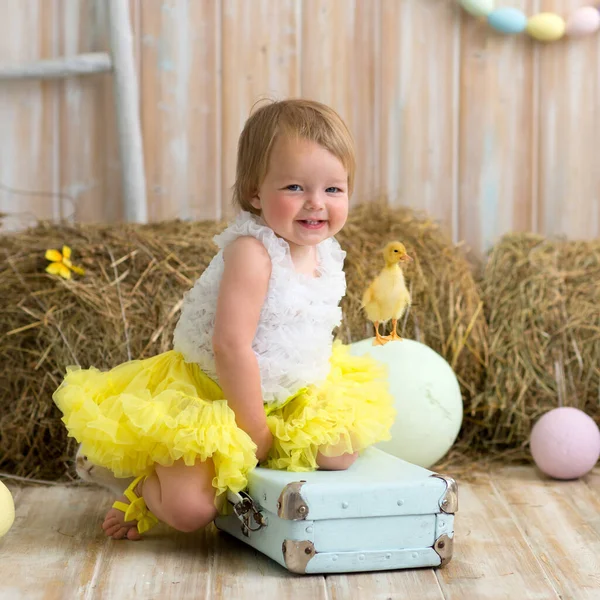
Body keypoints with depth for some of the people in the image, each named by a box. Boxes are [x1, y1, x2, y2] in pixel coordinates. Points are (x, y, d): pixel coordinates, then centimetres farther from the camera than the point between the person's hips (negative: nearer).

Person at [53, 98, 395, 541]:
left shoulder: (326, 254, 0)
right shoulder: (252, 251, -26)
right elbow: (231, 347, -29)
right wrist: (256, 431, -22)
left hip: (291, 399, 8)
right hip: (208, 394, -8)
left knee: (340, 452, -8)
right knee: (190, 509, -20)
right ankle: (146, 486, 18)